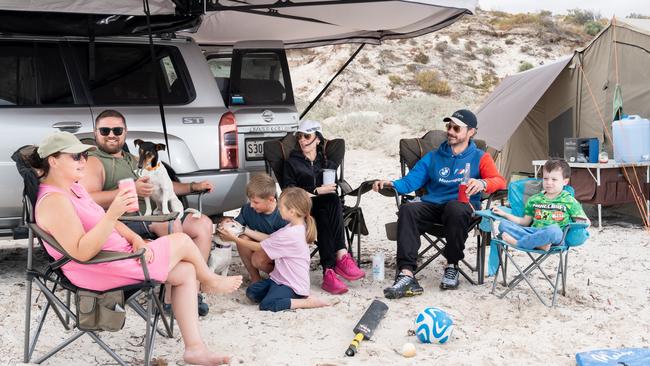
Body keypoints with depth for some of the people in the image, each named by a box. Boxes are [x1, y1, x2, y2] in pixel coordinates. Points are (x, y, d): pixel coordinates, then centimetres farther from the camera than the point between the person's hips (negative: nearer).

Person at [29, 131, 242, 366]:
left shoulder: (73, 188, 10)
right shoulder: (54, 201, -22)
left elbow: (102, 220, 17)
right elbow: (82, 253, -30)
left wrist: (135, 239, -1)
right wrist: (113, 213, -37)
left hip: (118, 256, 10)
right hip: (102, 272, -10)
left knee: (186, 271, 3)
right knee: (182, 241, -4)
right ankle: (210, 281, 30)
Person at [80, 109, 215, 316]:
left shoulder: (134, 160, 29)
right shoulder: (94, 162, 1)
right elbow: (88, 200, -17)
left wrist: (193, 186, 22)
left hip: (153, 217, 8)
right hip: (124, 222, -8)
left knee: (203, 223, -4)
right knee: (171, 223, -29)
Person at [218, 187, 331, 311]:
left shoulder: (290, 234, -24)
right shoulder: (297, 227, 5)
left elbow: (260, 248, -13)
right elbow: (269, 239, 8)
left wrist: (234, 239, -4)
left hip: (293, 284, -10)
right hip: (280, 278, 10)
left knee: (266, 305, -27)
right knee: (251, 292, 0)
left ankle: (308, 302, -14)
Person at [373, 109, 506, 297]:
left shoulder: (479, 158, 13)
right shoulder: (433, 157, 21)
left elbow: (499, 181, -3)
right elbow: (411, 180, 11)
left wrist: (483, 183, -26)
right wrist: (392, 184, -11)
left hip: (461, 206, -2)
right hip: (432, 205, 3)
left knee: (455, 208, -40)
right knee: (407, 209, -31)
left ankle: (452, 267, -17)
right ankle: (406, 275, -41)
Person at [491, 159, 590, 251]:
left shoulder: (569, 201, 11)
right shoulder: (535, 199, 21)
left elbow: (583, 221, 12)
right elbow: (525, 222, 24)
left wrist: (585, 223, -11)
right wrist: (505, 214, 18)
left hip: (556, 237, -4)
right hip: (534, 232, 4)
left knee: (554, 230, -43)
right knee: (502, 224, -18)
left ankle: (517, 242, -31)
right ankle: (538, 244, -36)